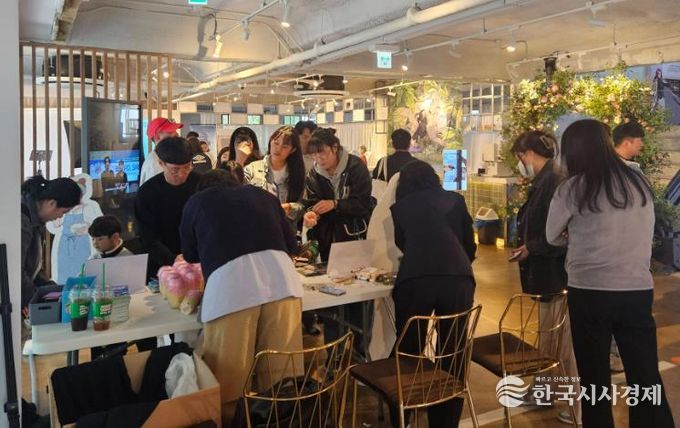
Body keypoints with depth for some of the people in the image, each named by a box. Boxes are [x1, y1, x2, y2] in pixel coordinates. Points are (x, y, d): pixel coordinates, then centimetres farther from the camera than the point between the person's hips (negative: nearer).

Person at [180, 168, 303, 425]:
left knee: (225, 379, 10)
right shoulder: (264, 195, 28)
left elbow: (190, 255, 34)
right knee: (281, 371, 13)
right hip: (281, 277, 3)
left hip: (229, 284, -2)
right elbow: (291, 245, 29)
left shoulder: (197, 202, 23)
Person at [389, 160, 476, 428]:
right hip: (459, 279, 1)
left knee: (407, 354, 14)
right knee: (452, 357, 13)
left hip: (415, 280, 0)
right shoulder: (455, 200, 21)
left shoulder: (400, 206, 21)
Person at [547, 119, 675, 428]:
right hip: (638, 290, 4)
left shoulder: (572, 188, -7)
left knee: (595, 377, 11)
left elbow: (553, 237, 5)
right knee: (647, 378, 11)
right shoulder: (640, 183, 6)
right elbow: (642, 237, 17)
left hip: (589, 292, -4)